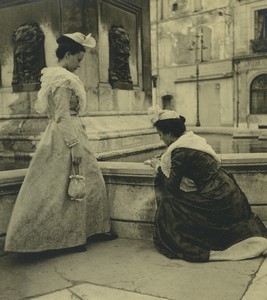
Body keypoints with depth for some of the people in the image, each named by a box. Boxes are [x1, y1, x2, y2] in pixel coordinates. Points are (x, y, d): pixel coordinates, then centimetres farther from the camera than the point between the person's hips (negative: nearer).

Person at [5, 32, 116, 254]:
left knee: (90, 182, 15)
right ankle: (70, 238, 12)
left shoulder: (57, 76, 15)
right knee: (69, 188, -1)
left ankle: (95, 229, 26)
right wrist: (74, 145, -22)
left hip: (72, 133, 11)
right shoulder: (63, 79, -16)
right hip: (66, 136, -11)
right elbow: (63, 116, -21)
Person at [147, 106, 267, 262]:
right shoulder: (193, 139, 8)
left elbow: (171, 186, -12)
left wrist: (158, 166, 3)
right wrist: (162, 163, 14)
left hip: (215, 201, -9)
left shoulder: (180, 151, -18)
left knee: (168, 202, -1)